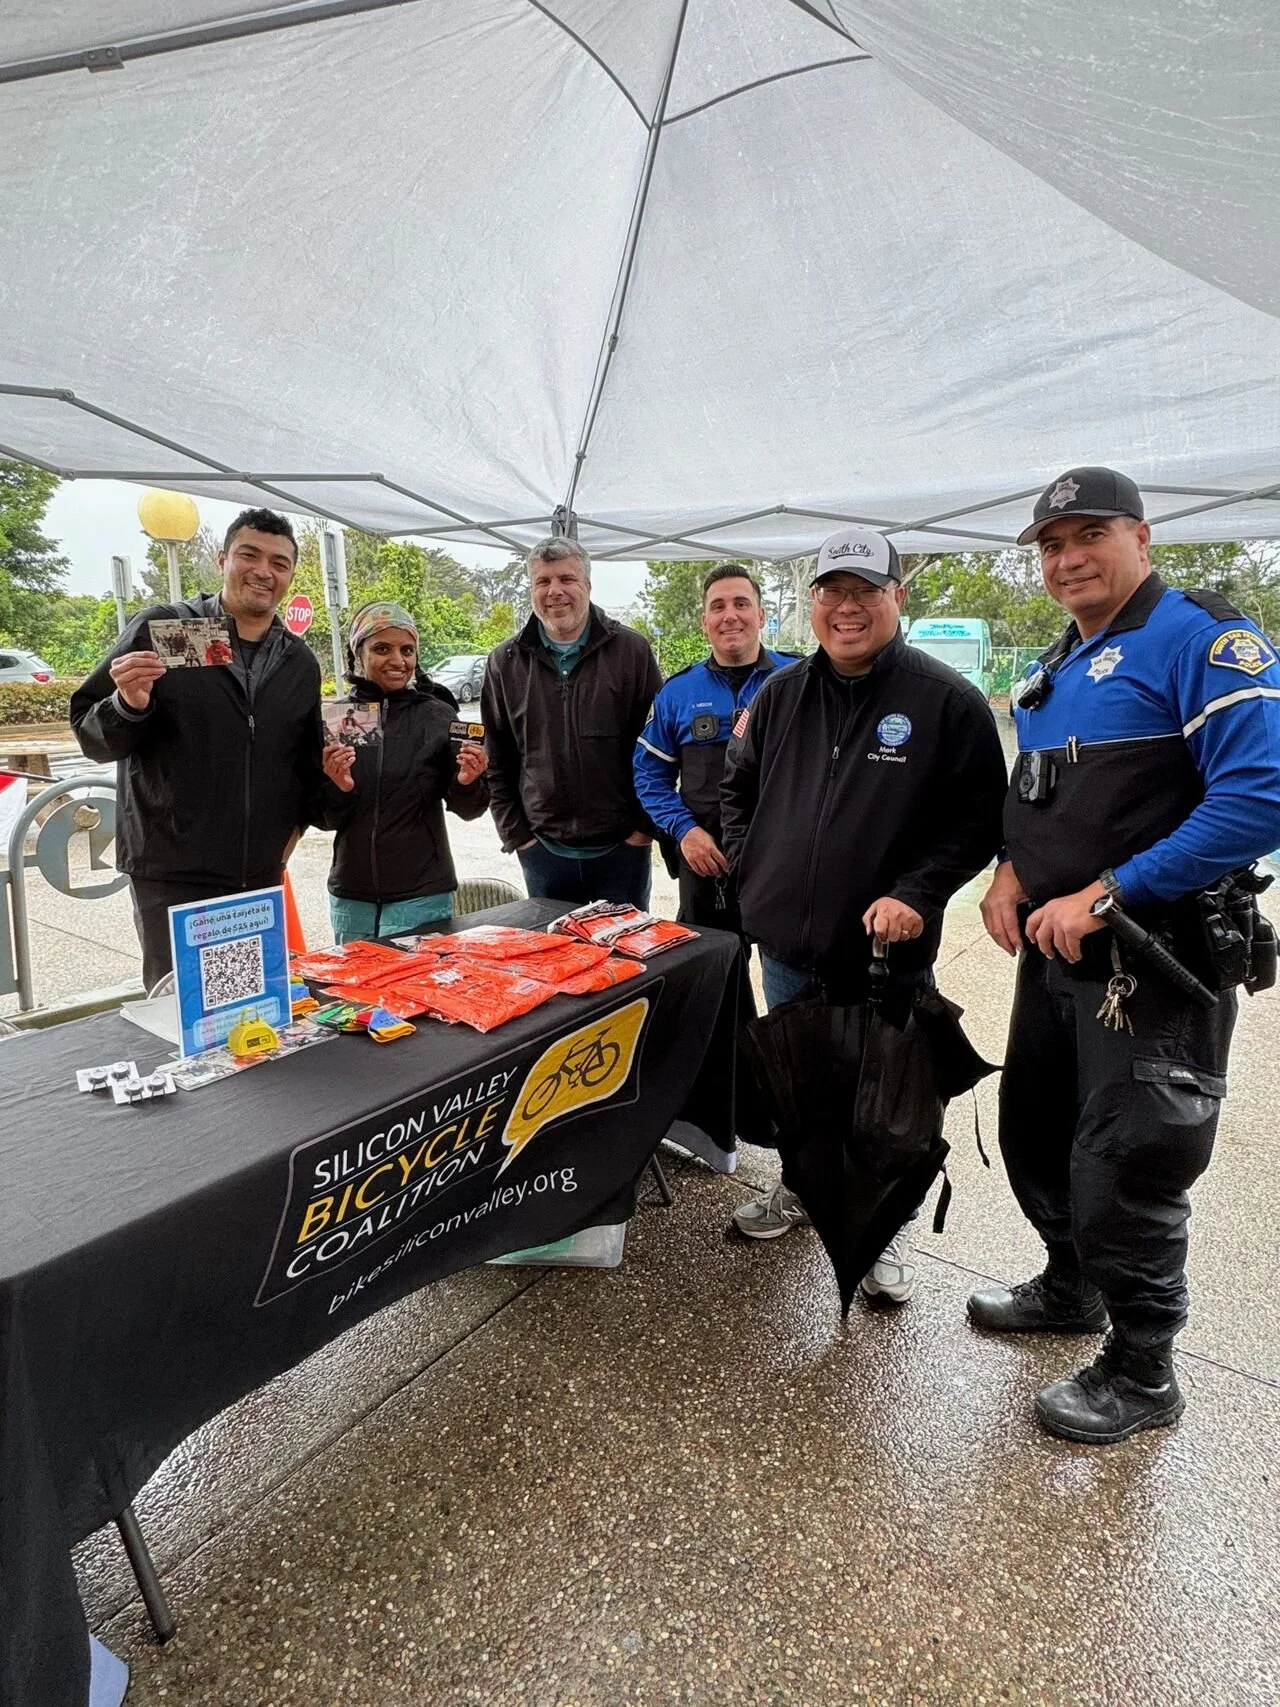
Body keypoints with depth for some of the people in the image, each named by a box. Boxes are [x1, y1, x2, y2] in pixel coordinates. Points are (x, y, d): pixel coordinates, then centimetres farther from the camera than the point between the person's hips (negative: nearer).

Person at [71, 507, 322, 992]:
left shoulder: (301, 662, 10)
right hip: (173, 874, -4)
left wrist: (296, 823, 8)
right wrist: (129, 706, -21)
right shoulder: (161, 628, -3)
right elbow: (91, 735, -1)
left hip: (262, 875, 4)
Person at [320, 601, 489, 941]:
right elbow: (326, 819, 2)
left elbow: (466, 808, -1)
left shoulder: (437, 715, -5)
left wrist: (467, 782, -21)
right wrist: (337, 788, -17)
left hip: (421, 896, -2)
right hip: (350, 895, 3)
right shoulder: (337, 717, -1)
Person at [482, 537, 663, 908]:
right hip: (542, 851, 2)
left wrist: (646, 826, -5)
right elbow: (497, 761, 7)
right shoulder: (505, 663, 4)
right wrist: (515, 834, 1)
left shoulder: (631, 651, -2)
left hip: (622, 848, -2)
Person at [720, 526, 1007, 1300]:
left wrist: (917, 894, -18)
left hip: (888, 955, -4)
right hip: (785, 946, 5)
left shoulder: (948, 701, -9)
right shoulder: (780, 695, 5)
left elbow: (979, 820, -8)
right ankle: (799, 1187, 46)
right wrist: (749, 867, 7)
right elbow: (737, 788, 17)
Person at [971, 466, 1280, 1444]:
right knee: (1036, 1136, 20)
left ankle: (1142, 1374, 27)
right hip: (1054, 952, 8)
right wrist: (1011, 872, 2)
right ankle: (1073, 1290, 45)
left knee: (1122, 1169, 2)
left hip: (1155, 960, -8)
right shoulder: (1053, 672, 14)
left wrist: (1104, 896, -24)